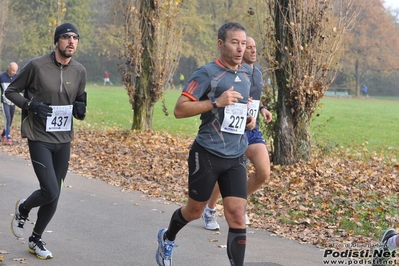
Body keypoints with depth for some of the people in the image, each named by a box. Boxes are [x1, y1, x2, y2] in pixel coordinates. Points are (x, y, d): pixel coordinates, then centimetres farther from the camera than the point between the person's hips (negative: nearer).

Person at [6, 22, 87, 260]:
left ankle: (36, 239, 30)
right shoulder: (37, 66, -11)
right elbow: (11, 91, -1)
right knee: (50, 192, -15)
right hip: (39, 138, -5)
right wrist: (31, 105, -18)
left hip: (64, 140, 5)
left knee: (54, 195, 10)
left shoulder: (80, 71, 2)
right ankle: (23, 208, 20)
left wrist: (80, 109, -8)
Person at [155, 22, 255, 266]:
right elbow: (179, 110, -18)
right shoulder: (207, 73, -13)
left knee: (237, 216, -6)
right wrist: (216, 102, -26)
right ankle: (167, 239, 44)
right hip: (207, 154, -4)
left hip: (236, 157, 5)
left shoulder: (247, 73, 9)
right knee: (195, 211, 13)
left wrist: (249, 118, 7)